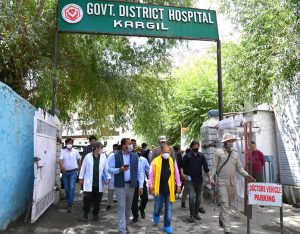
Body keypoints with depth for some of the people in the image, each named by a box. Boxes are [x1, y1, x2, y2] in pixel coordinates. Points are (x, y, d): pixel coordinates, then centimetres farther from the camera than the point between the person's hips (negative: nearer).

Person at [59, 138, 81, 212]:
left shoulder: (76, 151, -2)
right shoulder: (63, 151, -6)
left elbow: (78, 159, 13)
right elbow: (60, 160, -18)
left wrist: (78, 167, 18)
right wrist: (62, 166, -37)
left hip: (73, 171, -1)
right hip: (65, 172, 1)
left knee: (72, 187, -11)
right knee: (66, 188, 12)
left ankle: (69, 205, -7)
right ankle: (68, 202, 32)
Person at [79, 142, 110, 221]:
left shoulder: (103, 157, -1)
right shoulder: (88, 156, -6)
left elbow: (106, 168, 5)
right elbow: (83, 167, 2)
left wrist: (108, 177, 3)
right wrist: (81, 178, 5)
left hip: (99, 183, 2)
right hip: (89, 182, -2)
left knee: (97, 200, 9)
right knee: (87, 199, -4)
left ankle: (95, 214, 28)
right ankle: (85, 214, 17)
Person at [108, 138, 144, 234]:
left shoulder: (135, 156, 1)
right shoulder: (116, 156, -6)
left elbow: (139, 171, 3)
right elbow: (110, 169, -3)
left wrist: (141, 185, -2)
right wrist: (119, 169, -21)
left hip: (131, 185, 3)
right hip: (120, 185, -3)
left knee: (128, 207, 15)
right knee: (121, 208, 0)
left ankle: (126, 225, 33)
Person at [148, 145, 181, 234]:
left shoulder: (173, 161, 0)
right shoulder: (155, 161, -7)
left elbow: (176, 174, 7)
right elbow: (151, 174, -2)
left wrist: (178, 185, 7)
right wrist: (150, 185, -3)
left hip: (169, 189, 2)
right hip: (159, 188, -2)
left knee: (168, 208, 8)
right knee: (158, 207, 6)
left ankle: (167, 226, 22)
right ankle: (156, 215, 40)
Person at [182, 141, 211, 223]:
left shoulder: (202, 156, 2)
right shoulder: (187, 156, -3)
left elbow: (206, 167, -3)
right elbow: (182, 166, 7)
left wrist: (209, 177, -13)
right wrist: (183, 174, -4)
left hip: (199, 180, 3)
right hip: (190, 180, -3)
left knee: (198, 198, 11)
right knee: (191, 197, -12)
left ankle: (196, 213, 28)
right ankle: (191, 215, -1)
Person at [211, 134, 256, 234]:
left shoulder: (235, 154, 13)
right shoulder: (218, 152, 0)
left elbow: (239, 168, 12)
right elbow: (214, 166, -1)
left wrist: (246, 175, -5)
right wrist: (211, 177, -15)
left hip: (232, 183, 5)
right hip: (222, 182, -5)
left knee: (228, 204, 16)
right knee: (225, 205, -9)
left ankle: (221, 219, 41)